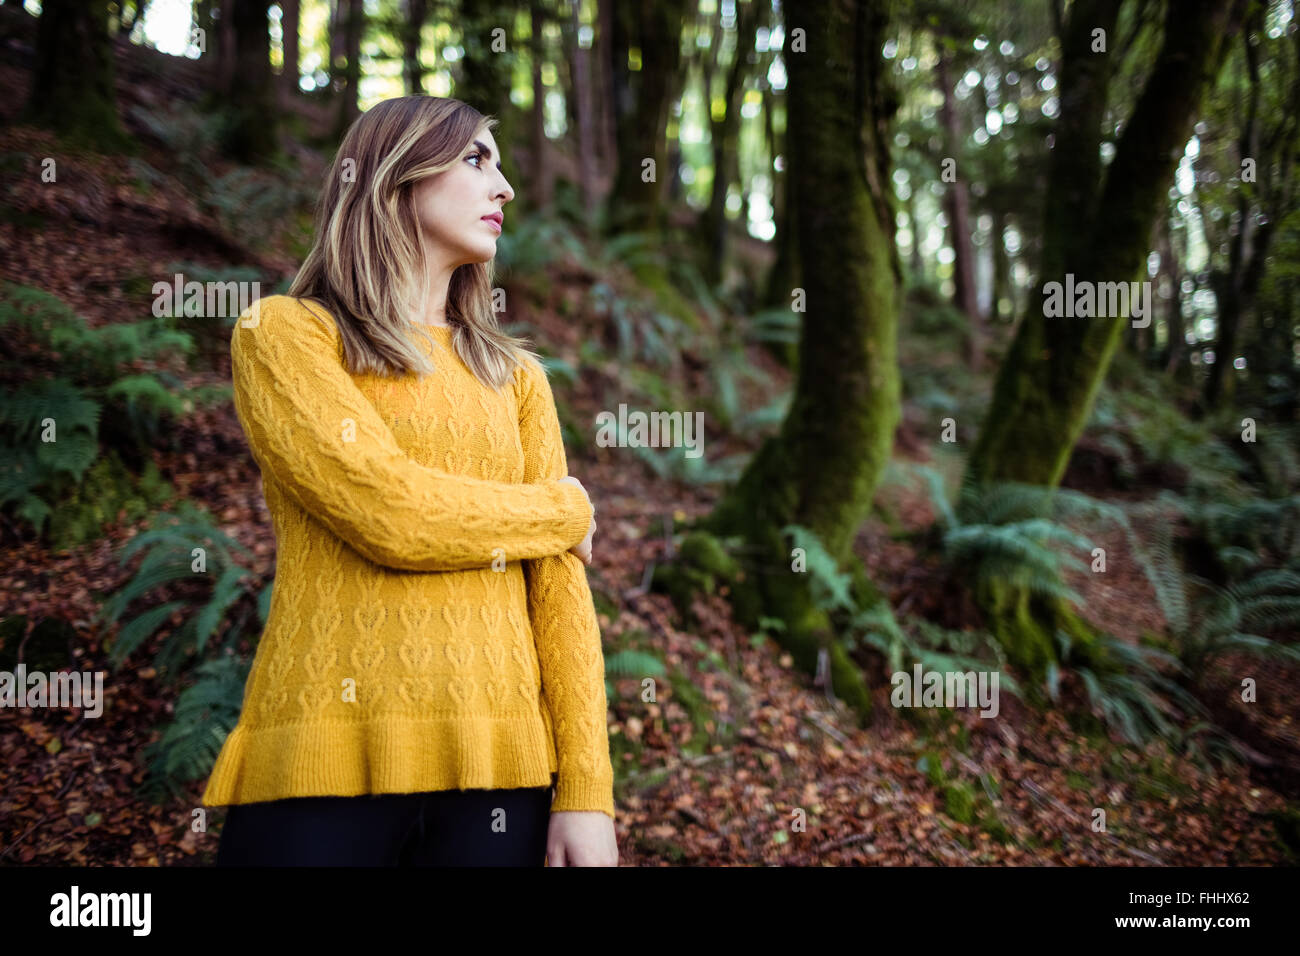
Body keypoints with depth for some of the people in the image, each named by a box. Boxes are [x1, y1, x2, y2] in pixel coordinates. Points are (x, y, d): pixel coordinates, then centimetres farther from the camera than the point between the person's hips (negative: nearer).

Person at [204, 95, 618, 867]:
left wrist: (586, 789, -4)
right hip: (326, 766, -3)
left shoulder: (514, 375, 14)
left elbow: (560, 585, 5)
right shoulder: (285, 334, 2)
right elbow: (389, 514, -13)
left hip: (500, 762, 4)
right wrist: (565, 510, 2)